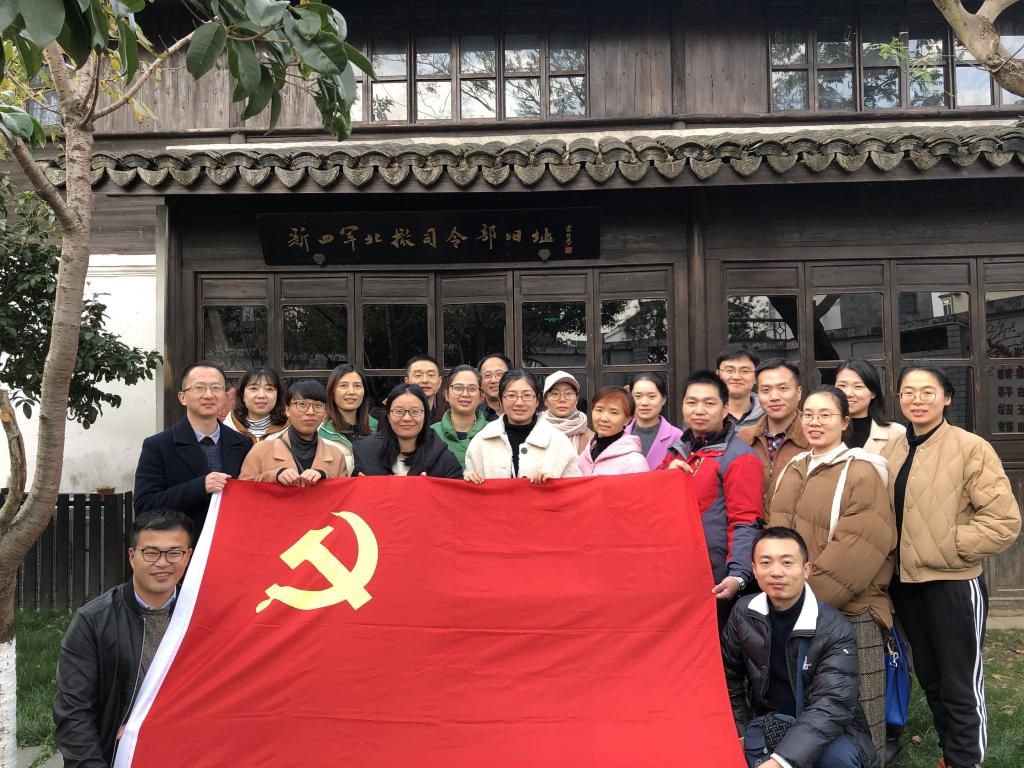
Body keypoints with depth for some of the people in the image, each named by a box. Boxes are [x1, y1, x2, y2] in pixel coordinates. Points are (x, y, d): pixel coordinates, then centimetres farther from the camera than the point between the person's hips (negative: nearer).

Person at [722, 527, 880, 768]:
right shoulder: (744, 613, -4)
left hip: (828, 729, -3)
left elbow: (831, 704, -29)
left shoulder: (835, 629, -18)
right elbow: (729, 676, 10)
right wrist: (739, 734, 1)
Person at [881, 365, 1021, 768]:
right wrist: (890, 558, 3)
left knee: (960, 683, 5)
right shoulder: (891, 451, 6)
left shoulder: (971, 448, -11)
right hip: (906, 583, 6)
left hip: (953, 584, -6)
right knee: (929, 678, 19)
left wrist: (946, 548, -16)